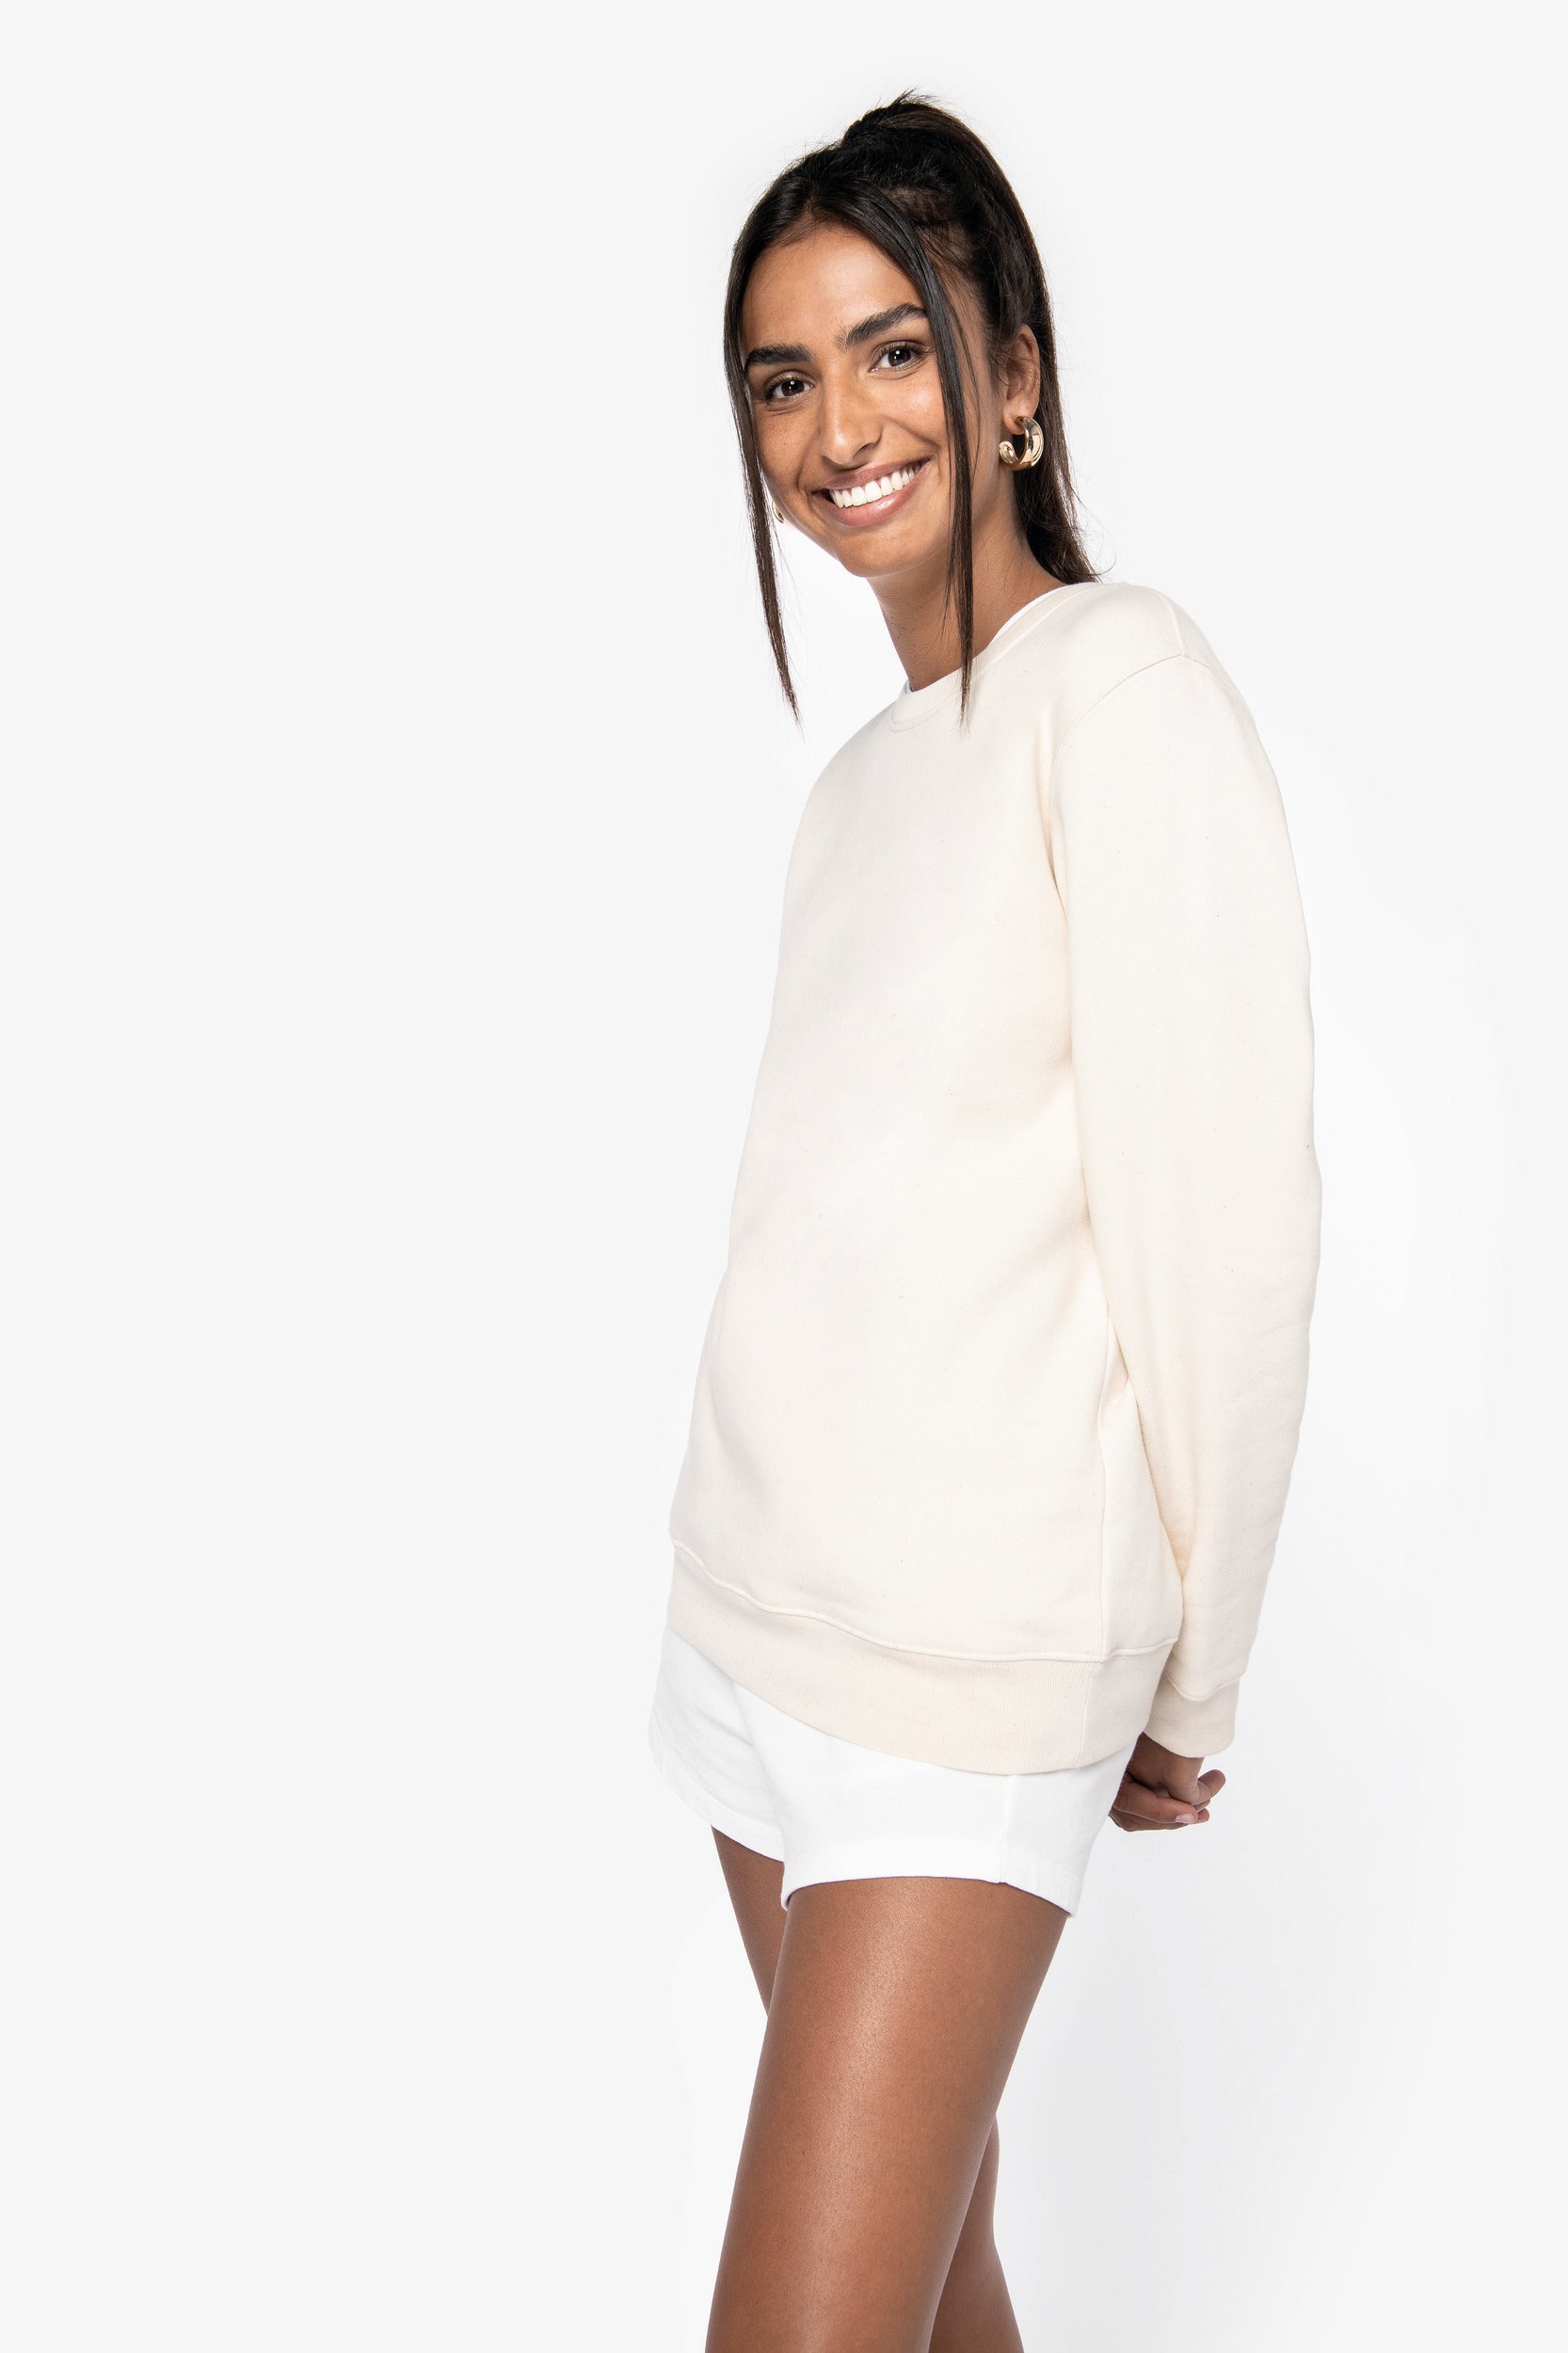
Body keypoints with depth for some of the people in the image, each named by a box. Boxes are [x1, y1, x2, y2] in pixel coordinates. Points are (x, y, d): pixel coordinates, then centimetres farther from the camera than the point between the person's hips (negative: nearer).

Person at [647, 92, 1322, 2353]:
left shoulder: (1122, 682, -9)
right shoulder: (866, 768, 15)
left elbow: (1221, 1215, -12)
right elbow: (839, 1214, 13)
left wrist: (1188, 1676, -6)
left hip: (974, 1642, -7)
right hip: (755, 1596, 7)